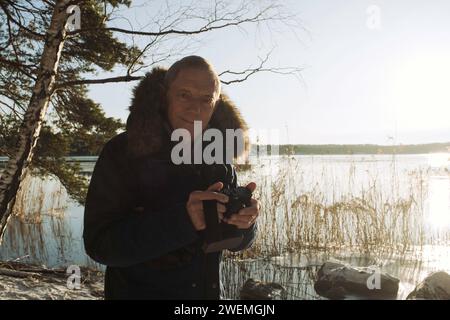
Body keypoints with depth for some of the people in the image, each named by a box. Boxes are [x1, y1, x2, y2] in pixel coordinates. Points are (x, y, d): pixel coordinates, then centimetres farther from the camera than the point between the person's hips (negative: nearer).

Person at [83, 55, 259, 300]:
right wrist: (183, 220, -33)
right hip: (138, 290, -4)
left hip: (209, 290, 4)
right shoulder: (122, 152, -16)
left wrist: (244, 221, -22)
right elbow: (99, 244, -23)